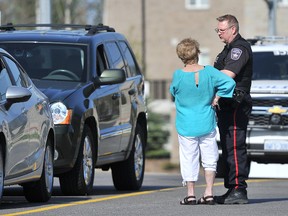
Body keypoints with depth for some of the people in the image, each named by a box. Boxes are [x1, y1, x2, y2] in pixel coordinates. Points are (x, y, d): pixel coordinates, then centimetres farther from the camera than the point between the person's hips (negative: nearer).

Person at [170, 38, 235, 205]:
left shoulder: (178, 75, -10)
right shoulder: (209, 72, -8)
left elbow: (173, 93, 6)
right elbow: (229, 82, -13)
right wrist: (216, 98, -5)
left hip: (186, 126, -1)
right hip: (207, 124, 1)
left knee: (189, 160, 6)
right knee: (209, 159, 10)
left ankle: (191, 194, 7)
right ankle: (209, 193, 6)